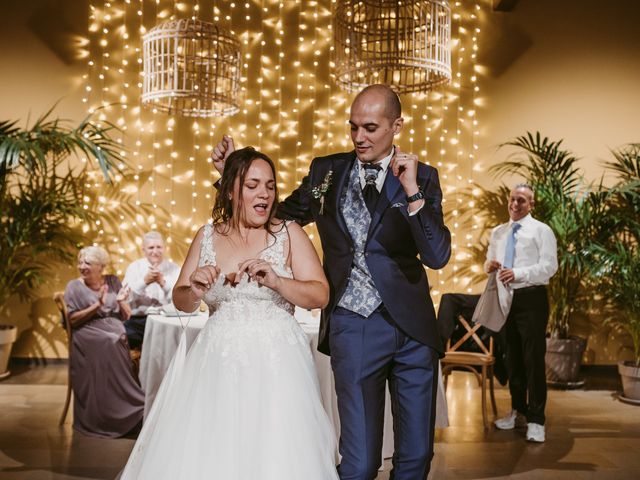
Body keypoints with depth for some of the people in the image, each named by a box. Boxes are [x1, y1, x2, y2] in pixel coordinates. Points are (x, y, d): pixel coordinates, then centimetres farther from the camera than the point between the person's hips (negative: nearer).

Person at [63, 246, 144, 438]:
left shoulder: (113, 281, 14)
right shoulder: (74, 286, 4)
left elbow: (126, 316, 14)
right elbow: (73, 320, -7)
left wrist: (121, 301, -7)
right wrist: (98, 305, -15)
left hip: (117, 338, 3)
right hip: (90, 341, -3)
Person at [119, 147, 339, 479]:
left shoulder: (289, 234, 0)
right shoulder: (207, 236, 7)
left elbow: (320, 295, -5)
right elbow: (180, 301, 11)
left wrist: (275, 281, -21)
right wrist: (194, 292, -12)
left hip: (274, 363, -2)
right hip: (217, 361, 3)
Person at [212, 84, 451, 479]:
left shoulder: (422, 177, 0)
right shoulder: (327, 171, 4)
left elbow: (437, 256, -9)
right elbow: (279, 219, 15)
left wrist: (412, 191, -18)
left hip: (412, 325, 1)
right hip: (353, 327, 0)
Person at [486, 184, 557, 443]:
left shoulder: (541, 230, -3)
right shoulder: (498, 232, 15)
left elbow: (549, 266, -12)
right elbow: (489, 261, 21)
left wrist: (518, 273, -25)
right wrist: (489, 266, -4)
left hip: (531, 298, -6)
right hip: (506, 298, 6)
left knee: (533, 359, -7)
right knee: (512, 358, 14)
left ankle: (535, 419, 0)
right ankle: (518, 411, 27)